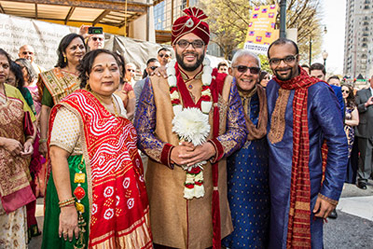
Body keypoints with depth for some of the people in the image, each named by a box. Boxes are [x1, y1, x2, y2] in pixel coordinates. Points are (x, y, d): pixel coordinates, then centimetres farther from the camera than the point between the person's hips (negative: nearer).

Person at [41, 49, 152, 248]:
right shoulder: (75, 106, -14)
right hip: (89, 197, -7)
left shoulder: (118, 102, 9)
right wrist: (67, 206, -25)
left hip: (123, 194, 7)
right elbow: (57, 154, -21)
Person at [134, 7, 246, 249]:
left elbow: (239, 130, 5)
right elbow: (141, 133, 2)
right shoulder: (156, 84, 2)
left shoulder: (225, 84, 4)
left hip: (210, 186, 1)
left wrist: (212, 148, -14)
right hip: (166, 186, -1)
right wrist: (169, 152, -16)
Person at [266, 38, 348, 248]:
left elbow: (339, 144, -15)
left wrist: (330, 193, -17)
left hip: (304, 186, -6)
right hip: (276, 184, 6)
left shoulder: (317, 91, -15)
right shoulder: (272, 87, 4)